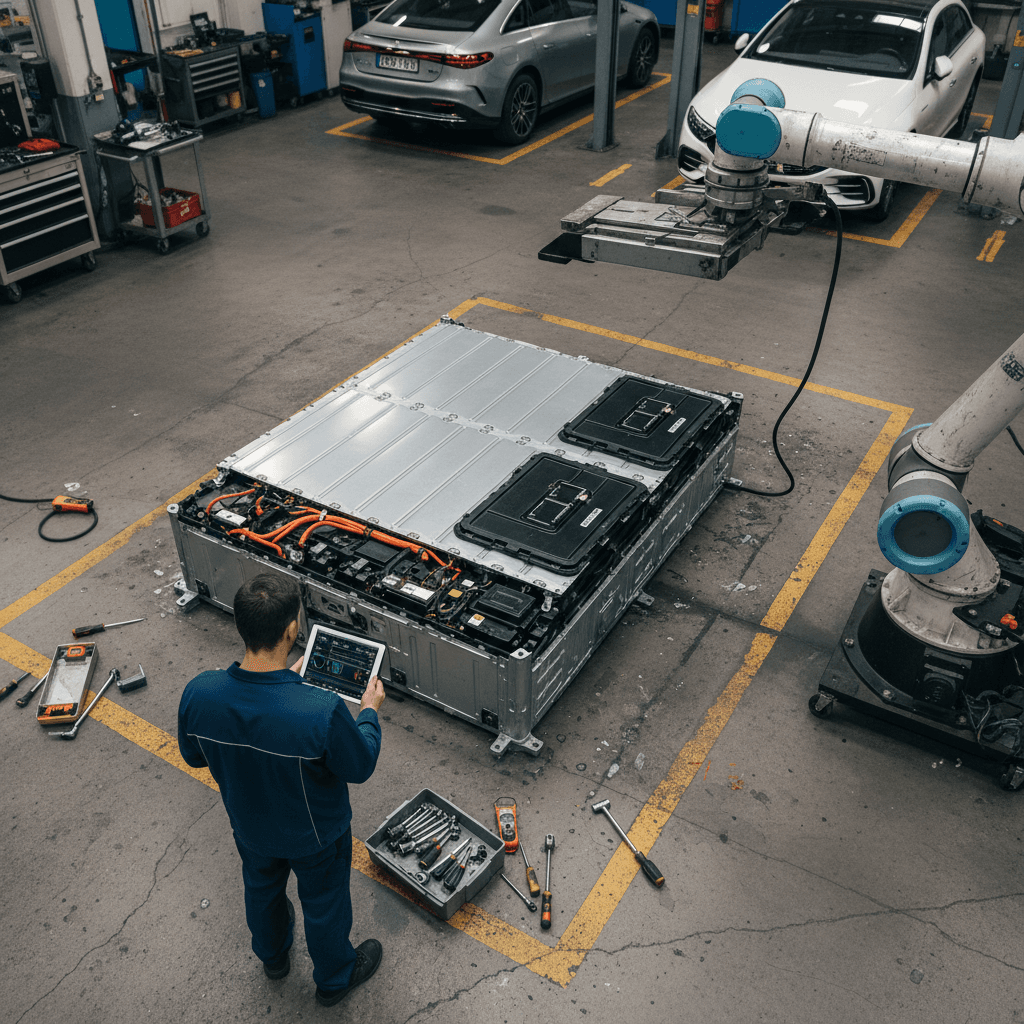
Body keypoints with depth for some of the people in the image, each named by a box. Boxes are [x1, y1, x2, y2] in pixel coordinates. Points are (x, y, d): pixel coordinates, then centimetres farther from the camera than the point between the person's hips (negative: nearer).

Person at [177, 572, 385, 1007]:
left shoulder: (199, 694, -31)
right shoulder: (322, 712, -43)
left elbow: (193, 756, -8)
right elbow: (359, 767, -23)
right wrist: (369, 711, -4)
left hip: (250, 826, 4)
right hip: (315, 835, -4)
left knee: (261, 888, 35)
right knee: (324, 904, 27)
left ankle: (273, 955, 65)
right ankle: (334, 978, 56)